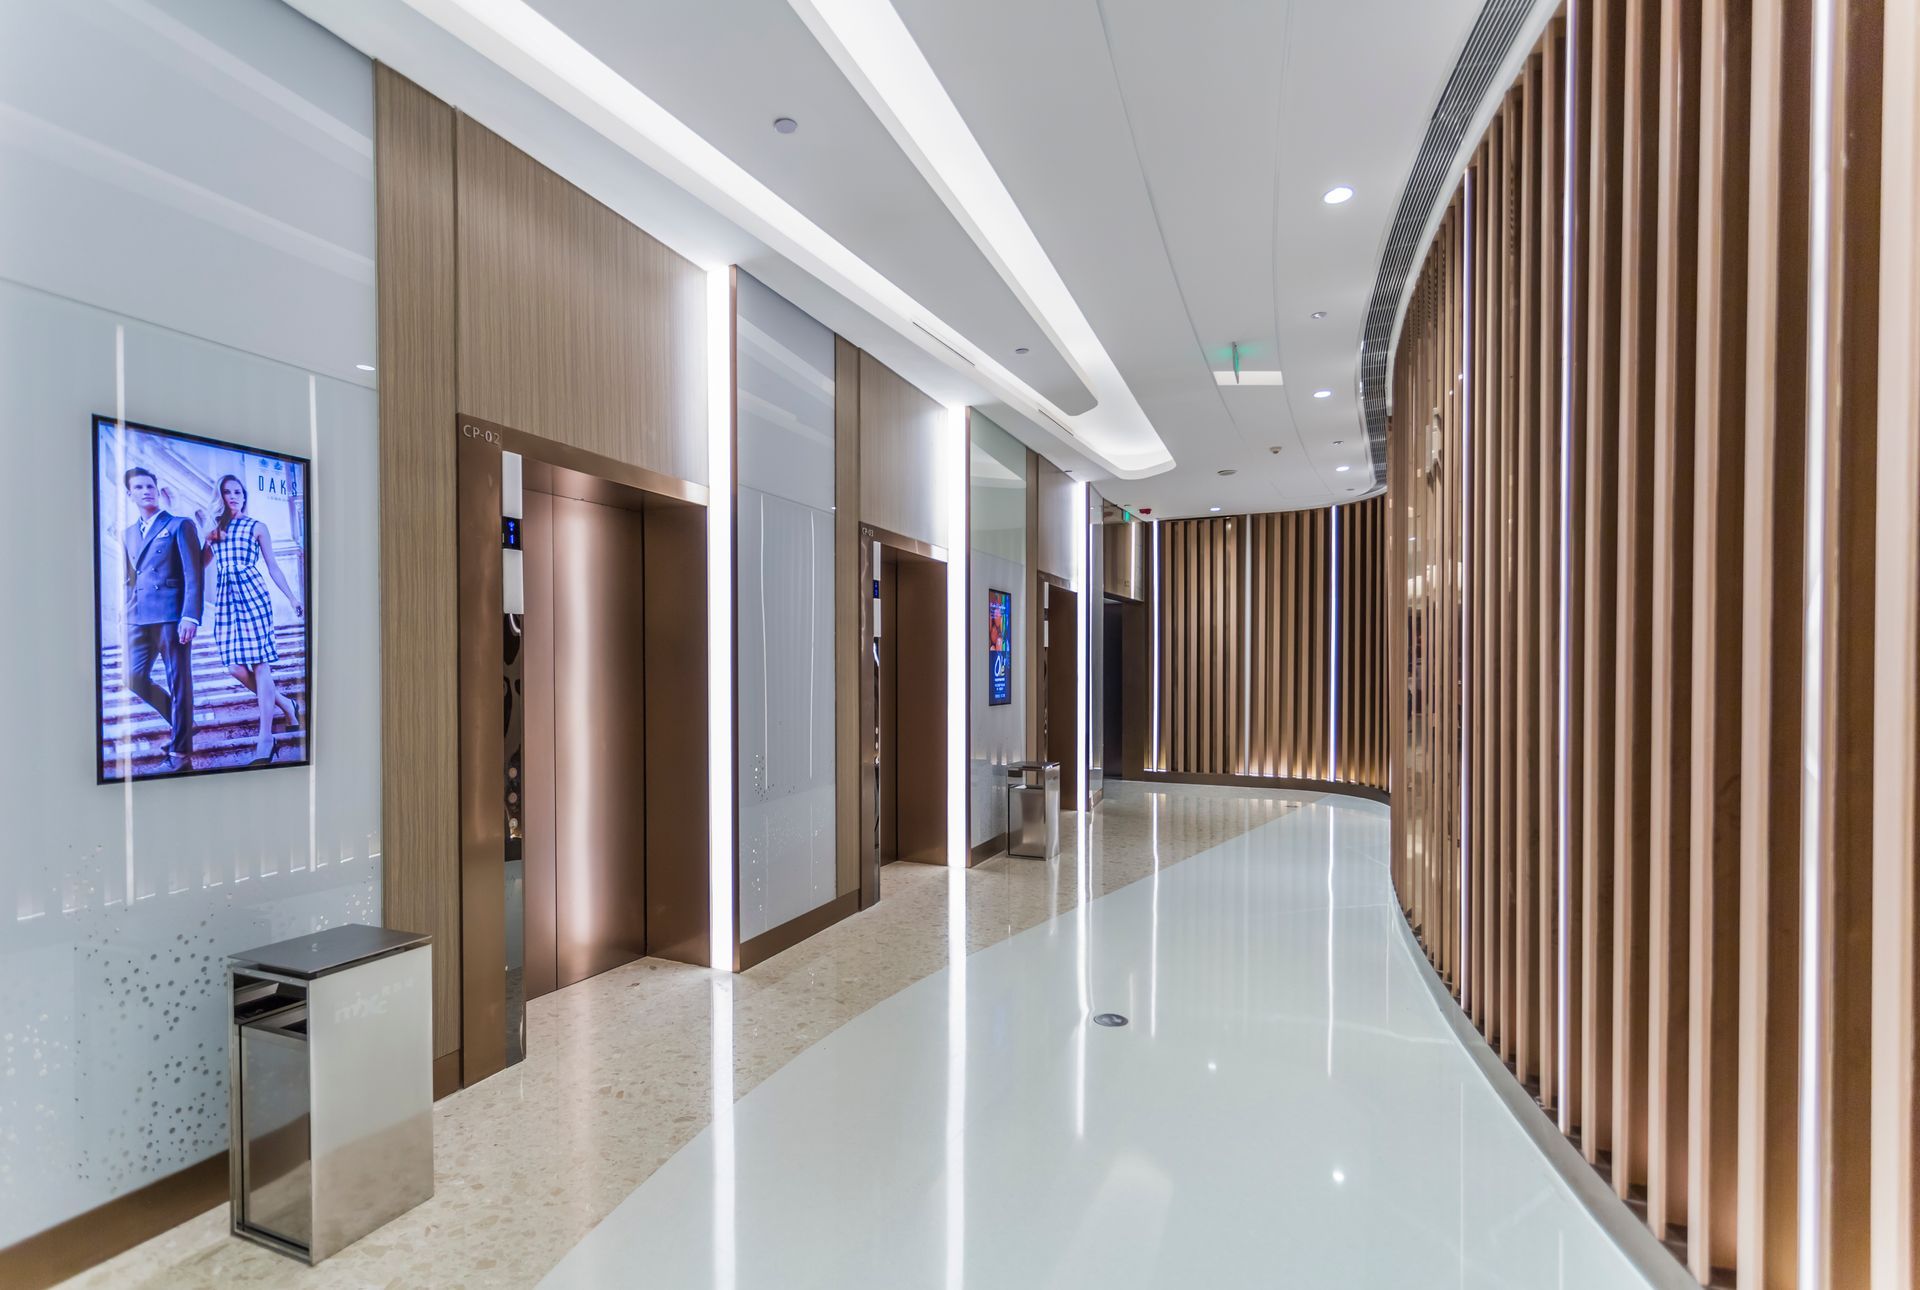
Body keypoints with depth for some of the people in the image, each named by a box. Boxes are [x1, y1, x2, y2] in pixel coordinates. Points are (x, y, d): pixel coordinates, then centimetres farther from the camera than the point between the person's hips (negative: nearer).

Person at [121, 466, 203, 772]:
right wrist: (125, 623, 14)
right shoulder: (128, 534, 20)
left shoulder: (180, 525, 2)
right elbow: (129, 582, 22)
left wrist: (190, 616, -17)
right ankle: (178, 719, 23)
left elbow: (193, 575, -6)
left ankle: (180, 750, 4)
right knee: (135, 679, -1)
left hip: (172, 615, -6)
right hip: (139, 619, 6)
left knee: (178, 683, -2)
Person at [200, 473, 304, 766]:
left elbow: (273, 567, 8)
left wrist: (292, 598, 3)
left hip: (253, 594, -4)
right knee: (236, 667, -3)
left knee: (259, 663, -8)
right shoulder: (214, 530, 18)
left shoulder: (257, 527, 9)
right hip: (225, 598, 4)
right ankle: (286, 704, 19)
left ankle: (265, 737, -9)